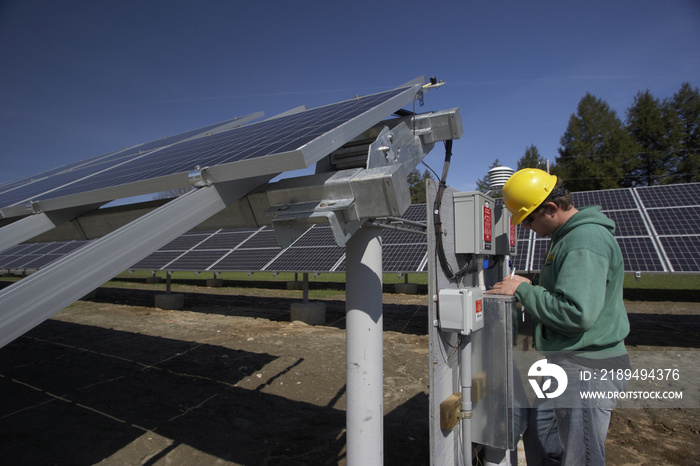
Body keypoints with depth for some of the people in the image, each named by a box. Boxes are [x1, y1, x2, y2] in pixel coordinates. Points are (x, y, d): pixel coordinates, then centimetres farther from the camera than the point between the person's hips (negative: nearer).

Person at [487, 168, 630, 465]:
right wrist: (528, 288, 6)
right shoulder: (569, 235, 12)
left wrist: (524, 290, -18)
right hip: (564, 363, 10)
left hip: (586, 369, -10)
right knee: (538, 436, 22)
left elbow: (577, 313, -29)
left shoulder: (586, 240, -22)